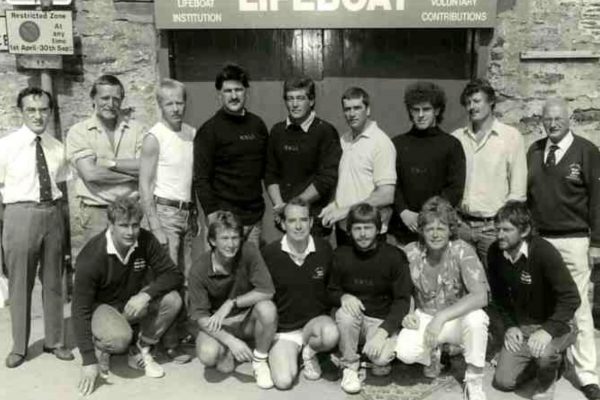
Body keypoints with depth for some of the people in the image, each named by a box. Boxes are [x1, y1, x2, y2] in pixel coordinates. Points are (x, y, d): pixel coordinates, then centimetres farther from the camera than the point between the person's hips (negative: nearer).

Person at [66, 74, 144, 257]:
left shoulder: (135, 129, 9)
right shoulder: (79, 131, 3)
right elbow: (90, 173, -9)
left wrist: (109, 162, -9)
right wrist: (132, 173, -6)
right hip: (92, 214, -2)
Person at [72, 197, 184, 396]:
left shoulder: (145, 240, -15)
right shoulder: (91, 257, -26)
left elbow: (175, 275, -13)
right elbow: (80, 310, -24)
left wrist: (146, 294, -33)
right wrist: (89, 361, -28)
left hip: (133, 303, 5)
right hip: (101, 306, -4)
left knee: (172, 300, -23)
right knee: (120, 338, -36)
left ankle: (140, 352, -1)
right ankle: (99, 347, 3)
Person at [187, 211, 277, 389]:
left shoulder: (249, 252, -18)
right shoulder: (199, 269, -18)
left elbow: (267, 291, -22)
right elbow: (201, 317, -17)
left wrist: (231, 303, -27)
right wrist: (230, 341, -31)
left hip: (247, 319, 1)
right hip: (217, 325, -1)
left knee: (267, 308, -32)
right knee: (207, 355, -32)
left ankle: (260, 360, -5)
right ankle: (225, 352, 7)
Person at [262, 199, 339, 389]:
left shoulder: (324, 249, -6)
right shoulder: (269, 253, -11)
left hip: (316, 320, 1)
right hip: (283, 329, -1)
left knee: (331, 335, -34)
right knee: (283, 381, -20)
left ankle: (309, 352, 3)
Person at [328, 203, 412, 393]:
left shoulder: (394, 256, -11)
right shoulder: (341, 255, -4)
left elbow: (402, 300, -10)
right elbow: (331, 290, 6)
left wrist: (383, 331, -24)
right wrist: (343, 296, -20)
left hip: (383, 320, -3)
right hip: (354, 320, 3)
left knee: (381, 358, -31)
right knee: (345, 313, -32)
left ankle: (381, 360, 7)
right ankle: (350, 366, -8)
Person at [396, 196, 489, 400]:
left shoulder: (462, 251, -19)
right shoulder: (411, 253, -11)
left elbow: (480, 296, -30)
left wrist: (442, 317, -37)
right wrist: (407, 313, -16)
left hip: (458, 318, -1)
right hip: (424, 317, 1)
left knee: (476, 318, -36)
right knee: (404, 352, -28)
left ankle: (474, 381, -11)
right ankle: (433, 354, 11)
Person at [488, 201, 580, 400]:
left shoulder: (545, 252, -27)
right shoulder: (495, 252, -11)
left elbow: (571, 298, -26)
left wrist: (548, 330, -34)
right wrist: (509, 325, -5)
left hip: (553, 324, -5)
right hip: (520, 326, 5)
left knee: (543, 352, -37)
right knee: (503, 381, 0)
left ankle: (547, 382, 2)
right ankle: (551, 358, 28)